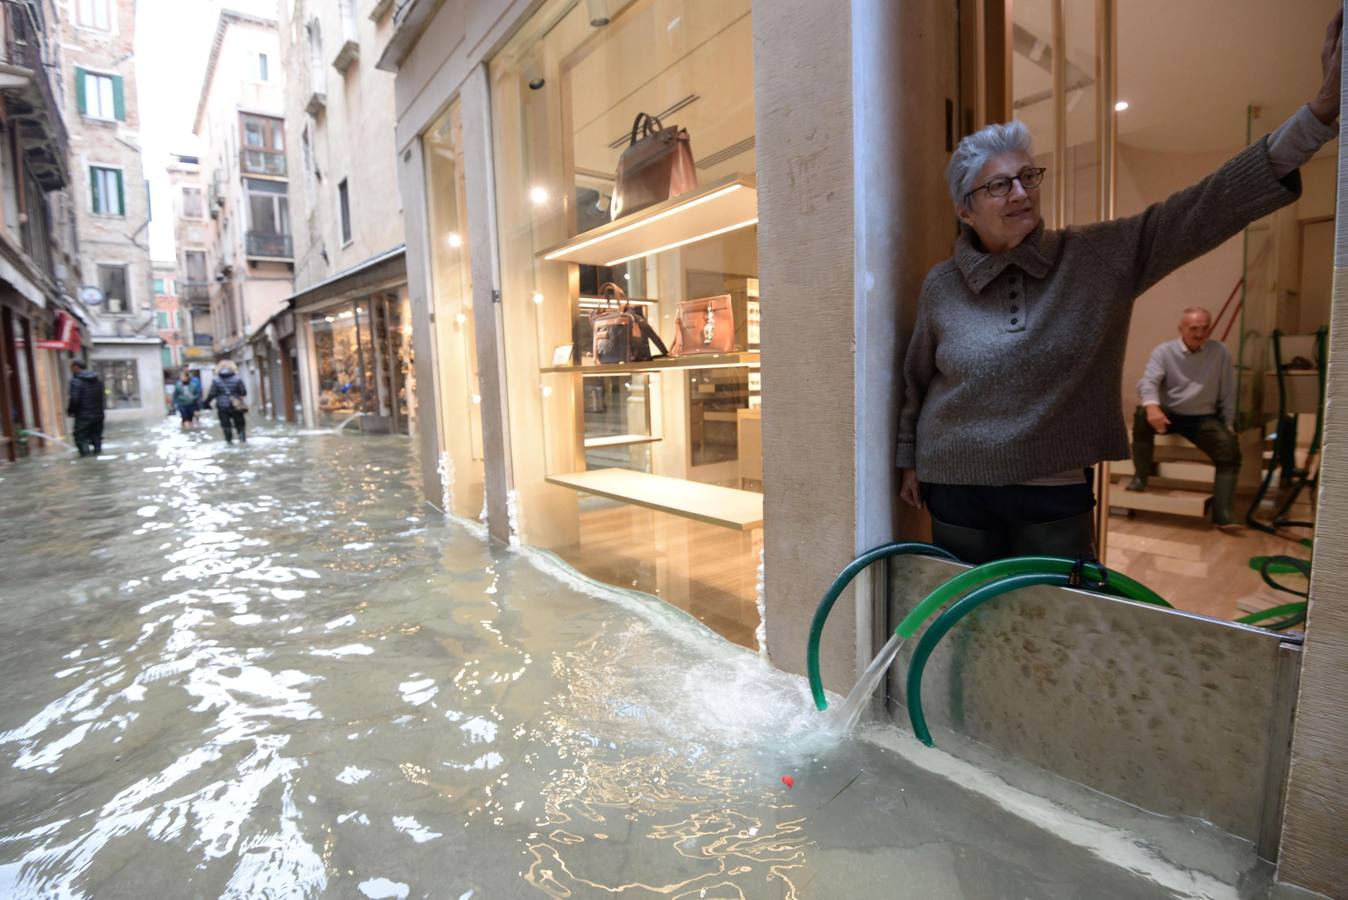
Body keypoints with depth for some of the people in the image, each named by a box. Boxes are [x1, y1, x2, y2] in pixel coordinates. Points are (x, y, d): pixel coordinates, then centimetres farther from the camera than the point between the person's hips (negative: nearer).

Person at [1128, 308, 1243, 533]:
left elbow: (1228, 393, 8)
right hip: (1169, 413, -2)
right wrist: (1152, 406, -41)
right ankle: (1140, 476, -22)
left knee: (1230, 448, -23)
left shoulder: (1220, 352, 3)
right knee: (1142, 414, -34)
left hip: (1204, 418, 2)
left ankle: (1223, 514, -22)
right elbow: (1149, 381, -20)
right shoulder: (1163, 351, -4)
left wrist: (1229, 425, 4)